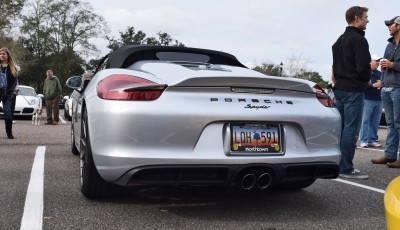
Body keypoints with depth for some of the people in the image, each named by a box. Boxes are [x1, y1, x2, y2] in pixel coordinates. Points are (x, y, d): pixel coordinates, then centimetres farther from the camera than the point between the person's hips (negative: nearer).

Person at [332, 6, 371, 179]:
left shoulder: (340, 40, 17)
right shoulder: (359, 40, -12)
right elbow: (363, 67, -18)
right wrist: (367, 78, 0)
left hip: (339, 88, 9)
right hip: (354, 89, -9)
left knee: (340, 128, 12)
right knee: (351, 130, -6)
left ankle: (335, 164, 17)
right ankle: (346, 169, -4)